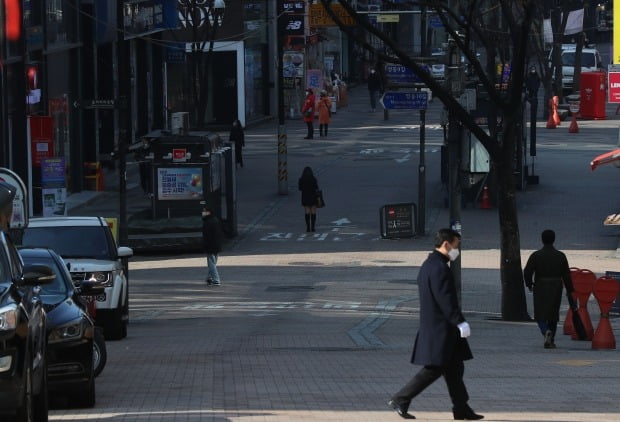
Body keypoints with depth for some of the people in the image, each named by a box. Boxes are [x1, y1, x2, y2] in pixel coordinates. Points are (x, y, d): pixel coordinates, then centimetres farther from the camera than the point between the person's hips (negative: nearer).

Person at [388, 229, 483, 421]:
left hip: (432, 325, 11)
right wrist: (460, 322, -22)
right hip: (440, 328, -11)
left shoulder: (428, 265, 16)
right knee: (434, 369, -7)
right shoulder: (439, 268, -17)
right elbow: (446, 299, -22)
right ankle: (400, 400, -3)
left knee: (454, 369, 11)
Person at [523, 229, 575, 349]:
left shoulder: (535, 255, -7)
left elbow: (527, 272, -12)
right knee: (553, 315, 15)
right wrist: (569, 293, 3)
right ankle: (550, 341, 16)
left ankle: (546, 331, -24)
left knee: (540, 316, 4)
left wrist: (529, 284, 6)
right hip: (556, 289, 2)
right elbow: (567, 276, -2)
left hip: (540, 290, -2)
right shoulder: (561, 256, -2)